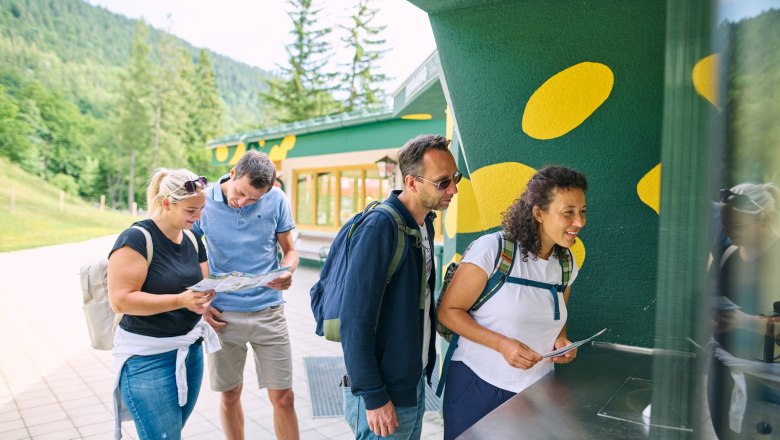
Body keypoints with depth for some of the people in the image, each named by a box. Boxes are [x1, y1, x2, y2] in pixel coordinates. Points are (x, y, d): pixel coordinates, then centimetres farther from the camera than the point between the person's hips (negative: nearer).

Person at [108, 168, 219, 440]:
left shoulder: (193, 240, 7)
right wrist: (181, 300, -28)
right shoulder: (136, 239, -15)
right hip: (148, 357, -7)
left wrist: (204, 297, -8)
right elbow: (120, 300, -20)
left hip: (191, 350, 7)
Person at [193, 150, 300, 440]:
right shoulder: (204, 201, -6)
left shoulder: (276, 199, -5)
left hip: (268, 312, 0)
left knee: (283, 397, 3)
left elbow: (289, 250, 5)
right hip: (223, 315, 0)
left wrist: (287, 272, -18)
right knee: (229, 394, 13)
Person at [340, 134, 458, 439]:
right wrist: (373, 396, -19)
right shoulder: (380, 227, -22)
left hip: (415, 382, 8)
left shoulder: (425, 222, 5)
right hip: (383, 393, -8)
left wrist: (427, 363, 10)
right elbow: (355, 320, -23)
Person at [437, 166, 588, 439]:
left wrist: (561, 340, -2)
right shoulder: (492, 250, -16)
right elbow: (448, 311, -13)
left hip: (535, 391, 5)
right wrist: (502, 344, -23)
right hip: (477, 384, -4)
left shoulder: (566, 265, 3)